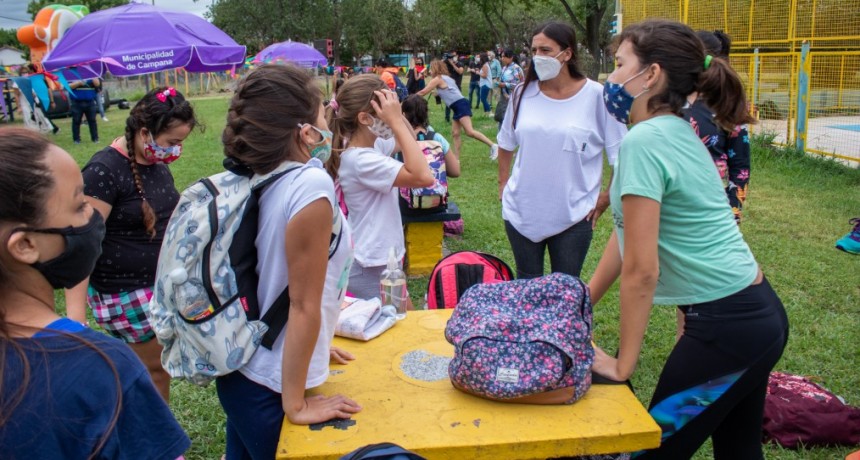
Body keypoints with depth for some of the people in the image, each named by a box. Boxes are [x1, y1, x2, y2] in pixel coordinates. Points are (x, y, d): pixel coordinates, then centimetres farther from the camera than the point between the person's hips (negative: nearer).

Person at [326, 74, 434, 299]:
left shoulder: (373, 145, 2)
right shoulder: (361, 160, -25)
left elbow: (408, 142, 20)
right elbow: (423, 177, -33)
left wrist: (398, 116, 0)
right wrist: (396, 121, -30)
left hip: (385, 258, 9)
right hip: (371, 268, -9)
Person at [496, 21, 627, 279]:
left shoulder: (597, 96, -11)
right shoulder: (523, 93, 0)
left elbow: (622, 154, -5)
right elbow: (506, 144, 14)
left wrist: (609, 197, -5)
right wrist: (503, 184, 10)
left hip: (573, 216, -3)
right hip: (522, 211, 3)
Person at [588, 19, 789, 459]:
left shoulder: (644, 141, -20)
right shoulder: (678, 132, 8)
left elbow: (640, 269, -22)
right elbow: (626, 233, 12)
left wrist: (622, 364, -11)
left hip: (727, 327, -9)